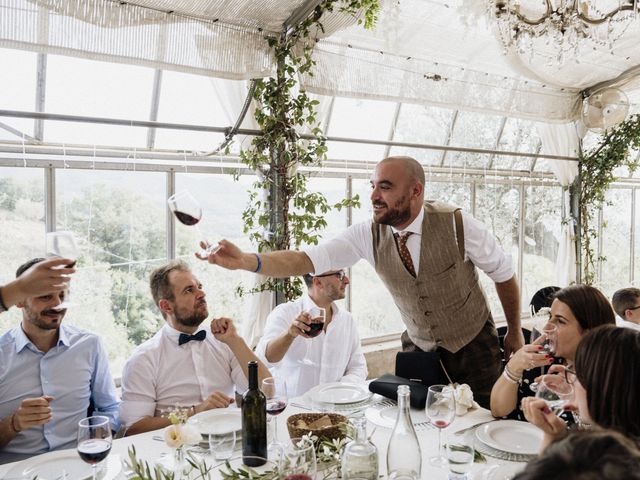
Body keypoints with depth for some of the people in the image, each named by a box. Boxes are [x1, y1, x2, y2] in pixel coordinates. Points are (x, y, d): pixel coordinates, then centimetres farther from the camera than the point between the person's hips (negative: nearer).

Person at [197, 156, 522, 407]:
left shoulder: (455, 223, -23)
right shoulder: (369, 235, -17)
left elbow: (503, 273, -8)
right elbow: (307, 260, -26)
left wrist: (515, 332, 2)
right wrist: (245, 261, -42)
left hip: (474, 345, -2)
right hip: (419, 346, 2)